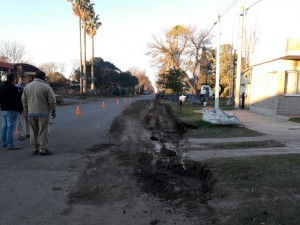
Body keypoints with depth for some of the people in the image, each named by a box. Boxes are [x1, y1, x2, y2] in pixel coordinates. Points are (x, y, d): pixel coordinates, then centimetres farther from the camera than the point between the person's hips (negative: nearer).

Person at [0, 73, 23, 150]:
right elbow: (18, 100, -16)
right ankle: (10, 145, -7)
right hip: (11, 110, -9)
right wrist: (20, 109, -6)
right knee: (11, 127, -7)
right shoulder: (13, 88, -16)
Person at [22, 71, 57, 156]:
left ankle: (35, 149, 18)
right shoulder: (46, 87, -9)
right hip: (43, 113, -5)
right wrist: (53, 111, 1)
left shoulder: (27, 86, 8)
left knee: (33, 132, 12)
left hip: (31, 113, 5)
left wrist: (27, 111, 20)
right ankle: (43, 150, 3)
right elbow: (52, 101, -10)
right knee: (43, 132, 0)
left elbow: (24, 100, 12)